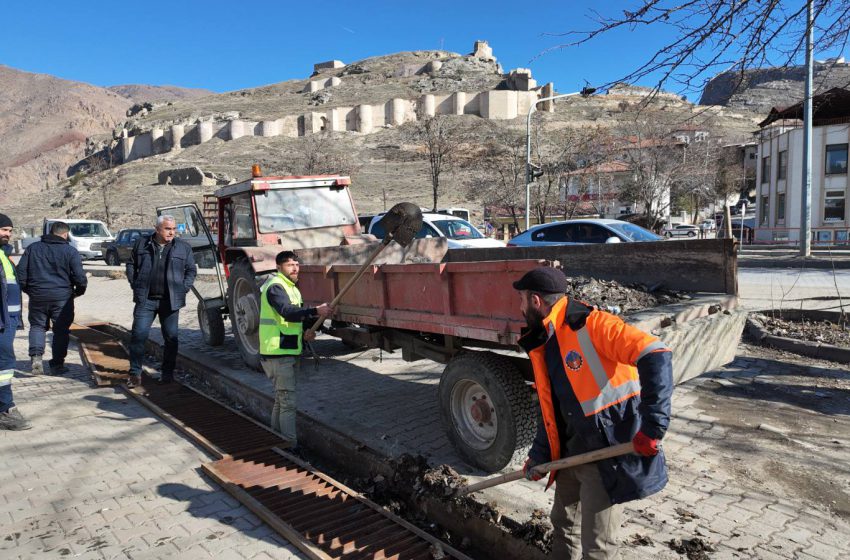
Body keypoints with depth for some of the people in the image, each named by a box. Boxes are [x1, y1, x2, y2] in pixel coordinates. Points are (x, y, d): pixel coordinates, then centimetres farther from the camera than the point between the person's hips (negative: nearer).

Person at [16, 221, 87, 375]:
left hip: (37, 296, 3)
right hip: (62, 297, -2)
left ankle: (35, 355, -3)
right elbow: (79, 276, -10)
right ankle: (57, 365, 10)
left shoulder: (32, 248, 6)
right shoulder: (70, 251, -6)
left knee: (37, 326, 18)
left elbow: (21, 271, 5)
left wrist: (28, 289, 17)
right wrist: (79, 291, 7)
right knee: (61, 330, 7)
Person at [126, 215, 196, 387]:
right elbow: (131, 265, 16)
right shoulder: (142, 243, 5)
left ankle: (167, 373, 19)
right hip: (146, 299, 0)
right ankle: (135, 373, 8)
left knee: (171, 338, 6)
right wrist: (135, 285, 6)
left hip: (171, 301, 0)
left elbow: (191, 270, 10)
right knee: (138, 335, -4)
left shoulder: (183, 247, 3)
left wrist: (183, 289, 0)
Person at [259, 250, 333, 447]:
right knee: (288, 402, -8)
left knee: (281, 400, 19)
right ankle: (291, 447, -2)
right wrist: (316, 311, -40)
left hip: (290, 352, 10)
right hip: (278, 354, -10)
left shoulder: (291, 287, 17)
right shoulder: (275, 287, -14)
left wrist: (304, 333, 2)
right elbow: (288, 312, -30)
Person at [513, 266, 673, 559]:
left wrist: (653, 425, -34)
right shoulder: (541, 345, 7)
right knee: (563, 523, 23)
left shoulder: (592, 324, -21)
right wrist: (539, 455, 8)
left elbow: (655, 355, -30)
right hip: (572, 448, 8)